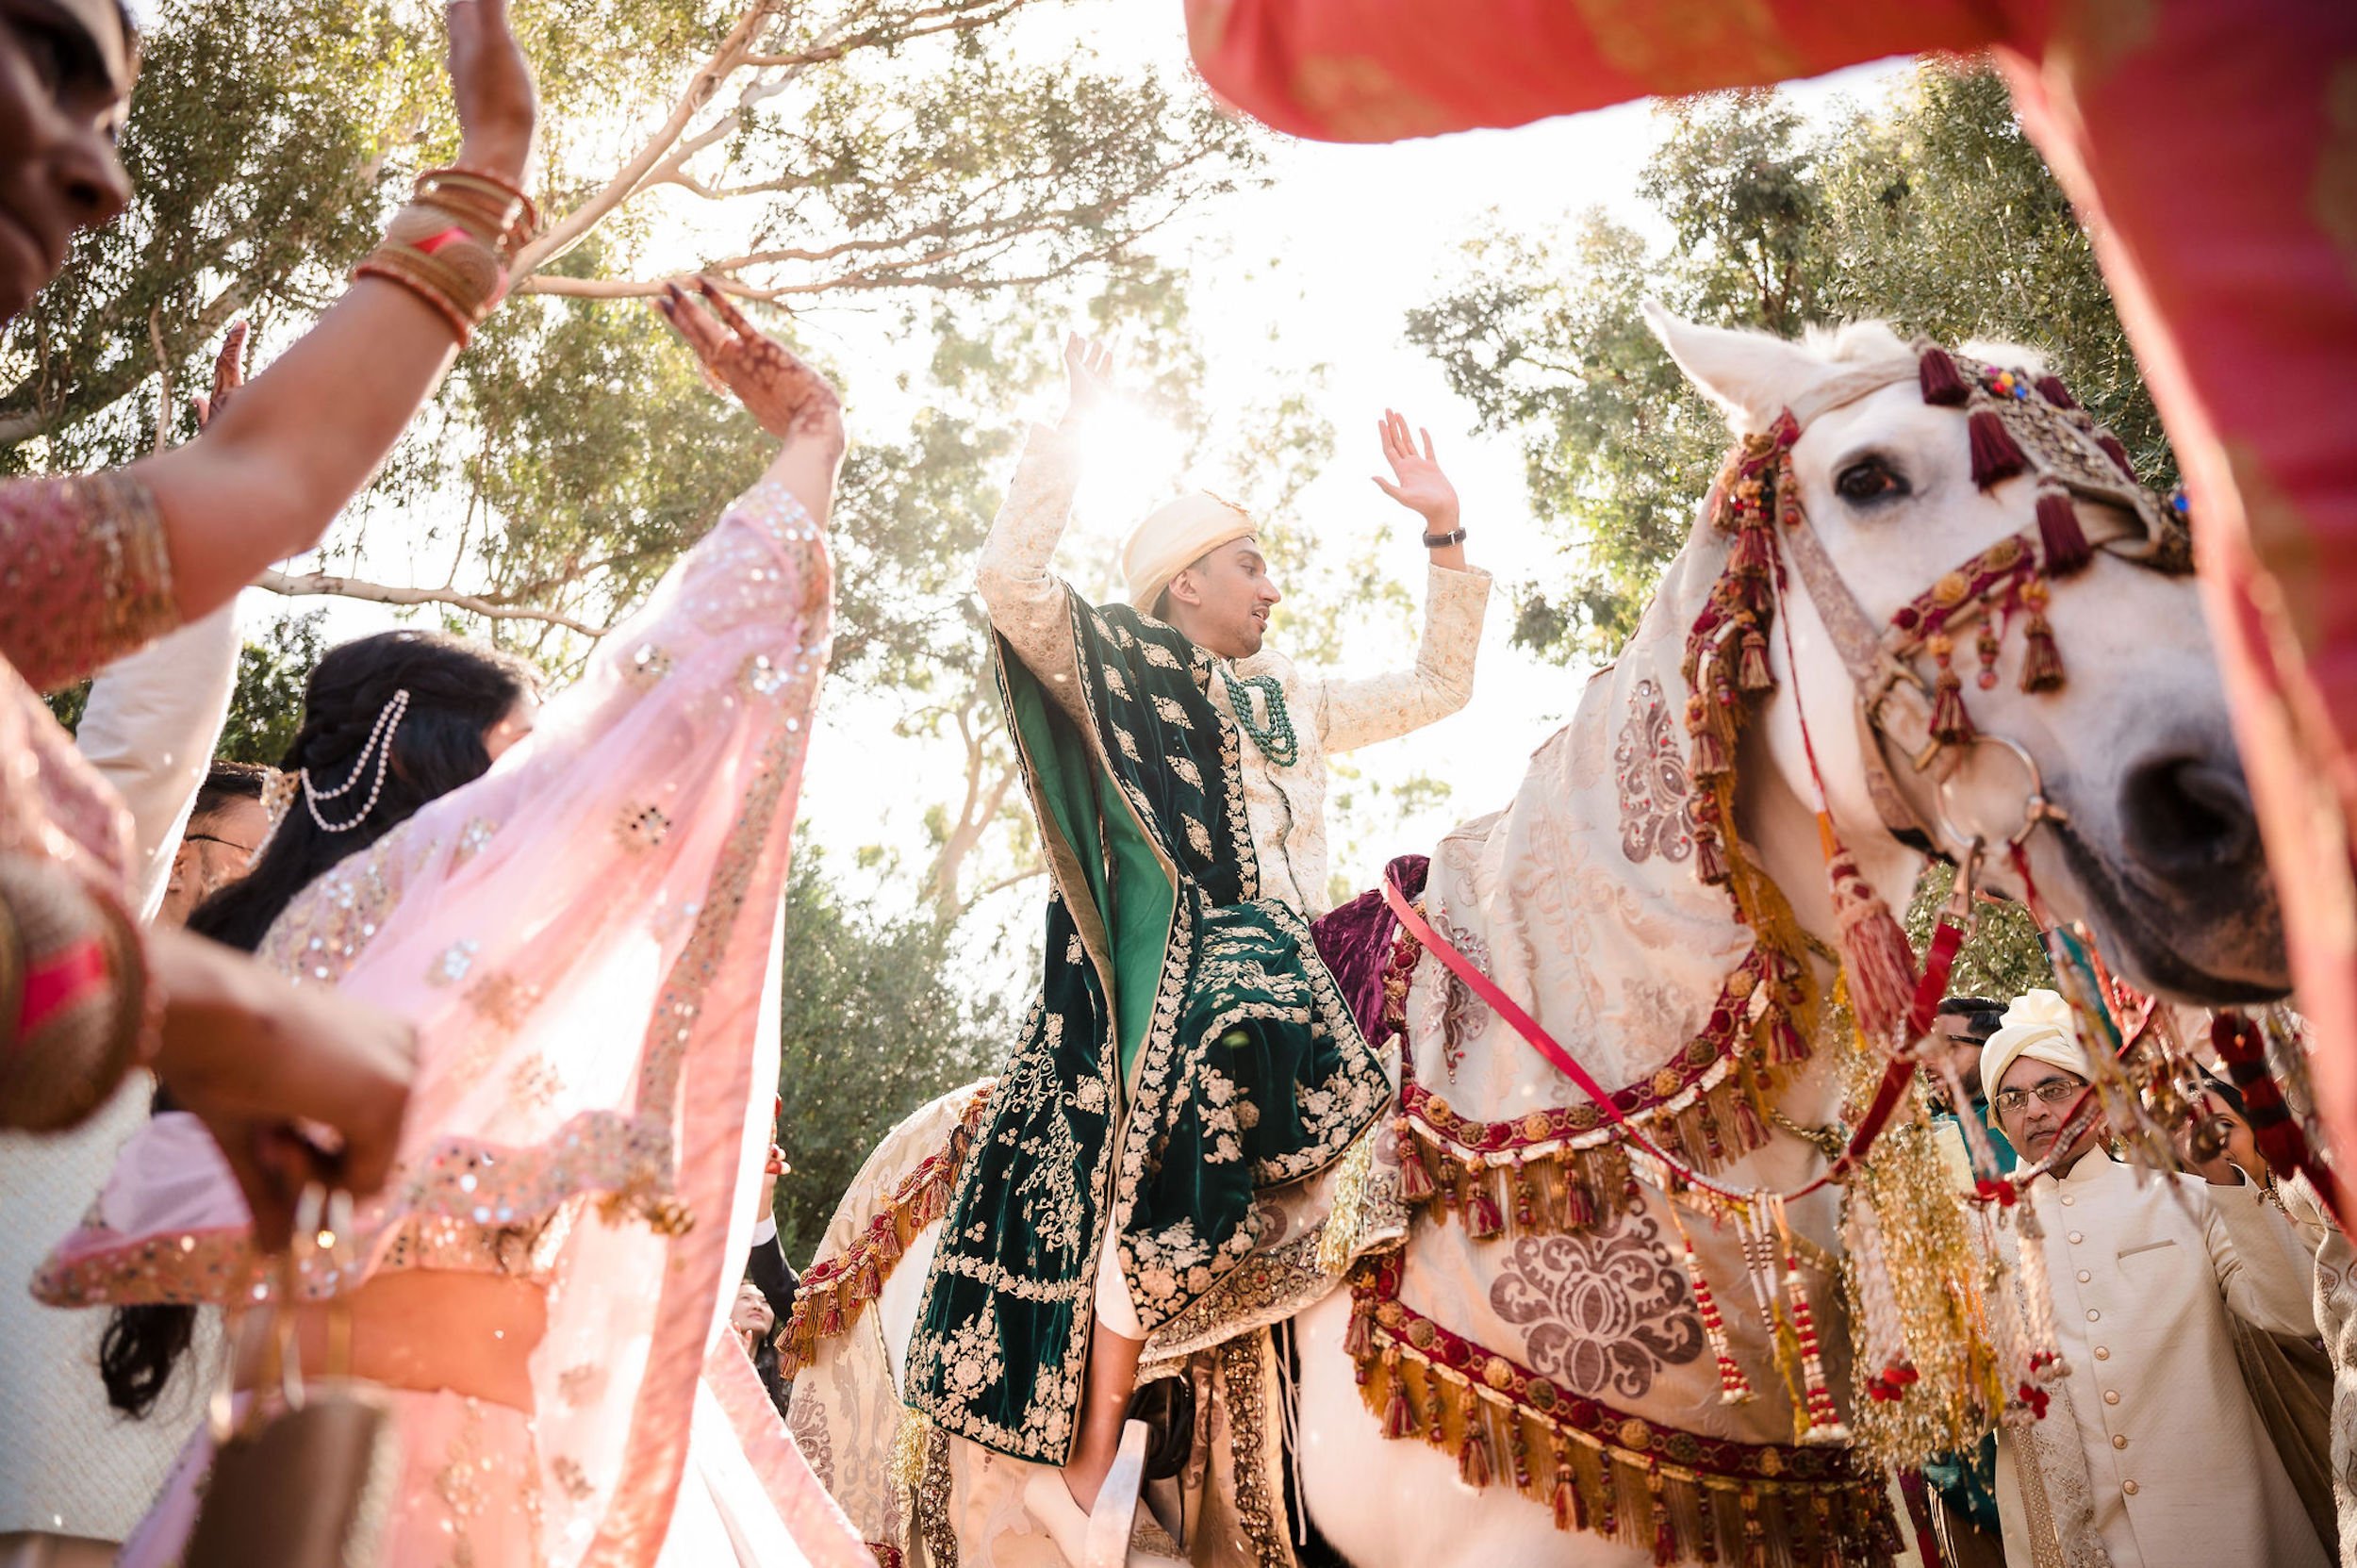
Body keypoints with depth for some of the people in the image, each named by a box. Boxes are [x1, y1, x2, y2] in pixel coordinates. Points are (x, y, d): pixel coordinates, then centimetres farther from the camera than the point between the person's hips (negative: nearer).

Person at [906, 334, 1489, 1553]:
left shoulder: (1292, 703, 28)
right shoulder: (1112, 672, 10)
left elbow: (1438, 686, 32)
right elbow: (1011, 576, -6)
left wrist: (1444, 535, 25)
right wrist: (1075, 429, -3)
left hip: (1274, 960, 7)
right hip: (1157, 957, -6)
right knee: (1172, 1169, -28)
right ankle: (1086, 1472, -21)